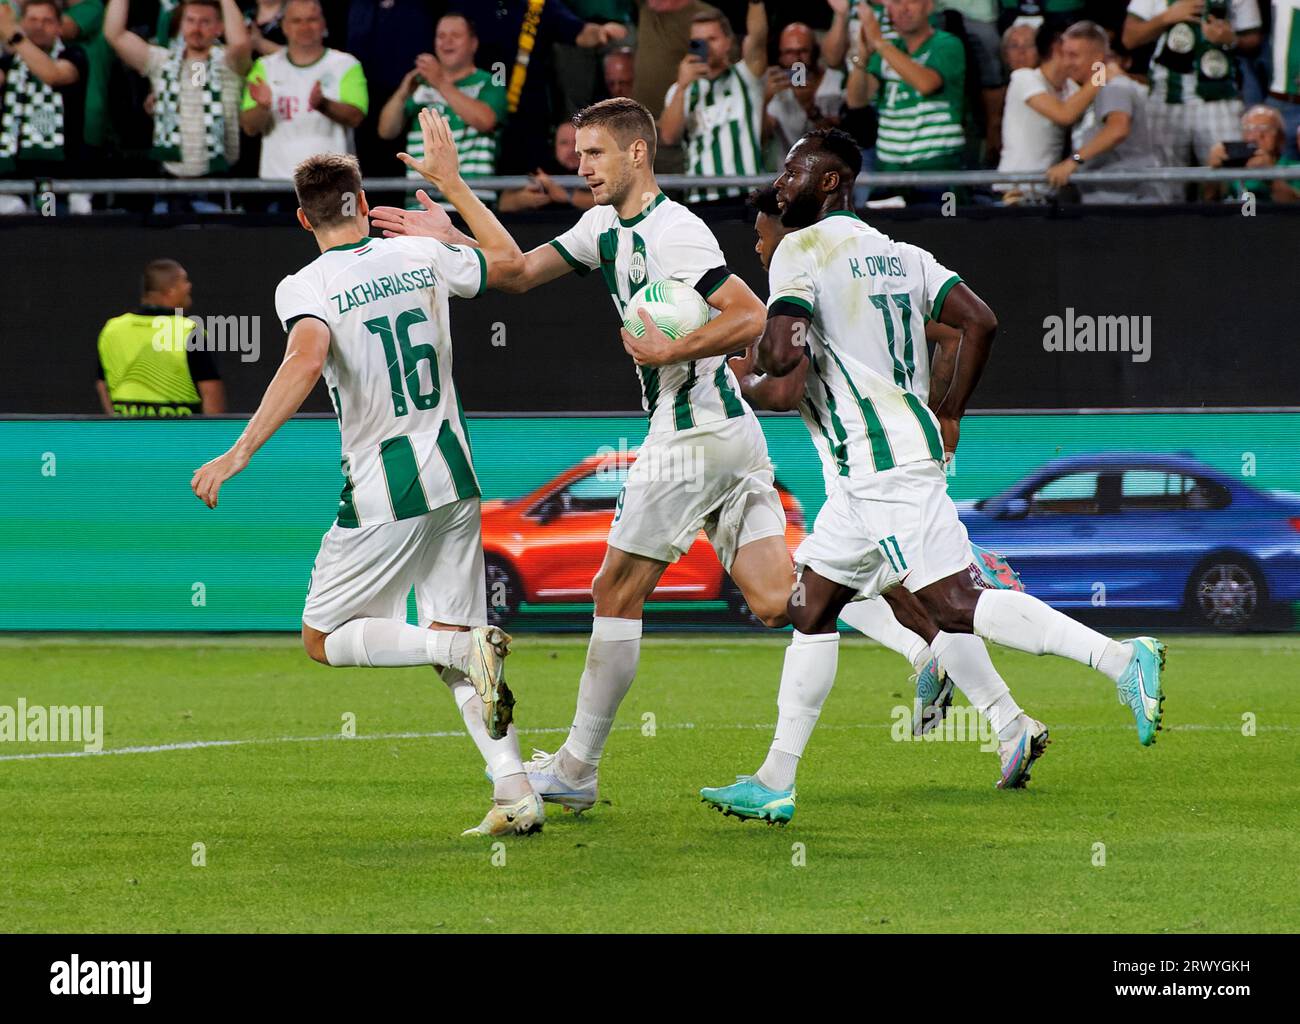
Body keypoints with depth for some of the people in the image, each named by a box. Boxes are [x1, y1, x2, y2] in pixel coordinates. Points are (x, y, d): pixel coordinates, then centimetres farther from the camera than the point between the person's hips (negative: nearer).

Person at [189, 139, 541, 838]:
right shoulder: (420, 257, 5)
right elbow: (506, 260, 23)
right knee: (452, 635, 13)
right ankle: (516, 796, -2)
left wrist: (241, 452, -31)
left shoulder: (303, 287, -10)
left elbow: (308, 359, -30)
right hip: (453, 478, 5)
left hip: (385, 493, -5)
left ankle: (467, 648, -17)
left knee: (323, 638, 8)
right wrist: (450, 180, 33)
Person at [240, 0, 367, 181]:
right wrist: (263, 107, -18)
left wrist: (323, 105, -26)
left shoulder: (346, 65, 6)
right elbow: (249, 127, 5)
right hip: (277, 177, 1)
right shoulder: (265, 67, 11)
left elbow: (355, 117, -7)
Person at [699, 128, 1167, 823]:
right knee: (810, 608, 13)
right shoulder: (897, 254, 17)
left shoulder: (801, 252, -7)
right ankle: (774, 784, 12)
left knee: (952, 604, -15)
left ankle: (1123, 661, -24)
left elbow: (783, 354, -20)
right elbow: (980, 323, 10)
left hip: (879, 459, -10)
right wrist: (948, 419, 16)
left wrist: (758, 357, 4)